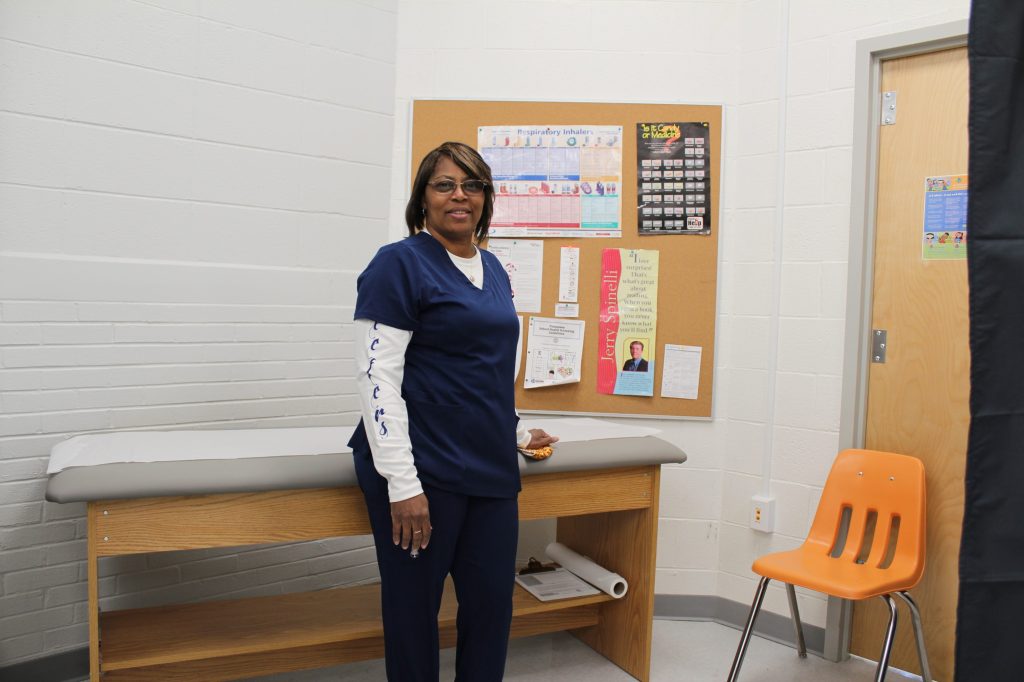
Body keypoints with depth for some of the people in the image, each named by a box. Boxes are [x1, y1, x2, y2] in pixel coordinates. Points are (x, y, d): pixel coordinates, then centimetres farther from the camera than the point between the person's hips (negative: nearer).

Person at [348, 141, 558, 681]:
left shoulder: (493, 270, 14)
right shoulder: (400, 263, -7)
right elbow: (377, 378, -14)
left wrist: (515, 433, 28)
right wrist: (403, 485, -18)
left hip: (490, 469, 7)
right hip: (423, 471, -6)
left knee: (492, 604, 12)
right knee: (414, 606, 8)